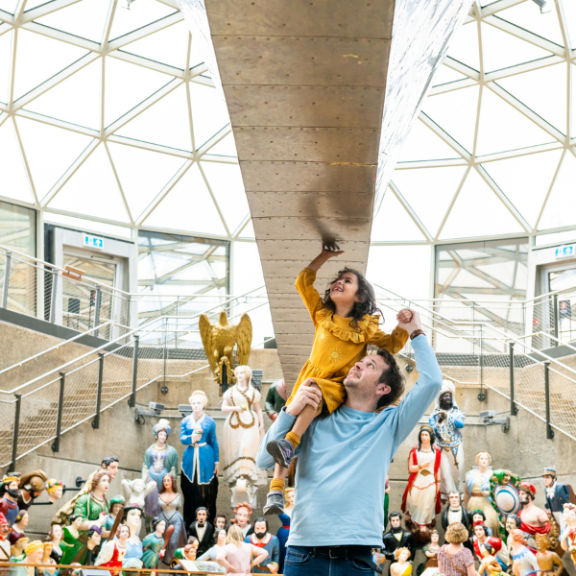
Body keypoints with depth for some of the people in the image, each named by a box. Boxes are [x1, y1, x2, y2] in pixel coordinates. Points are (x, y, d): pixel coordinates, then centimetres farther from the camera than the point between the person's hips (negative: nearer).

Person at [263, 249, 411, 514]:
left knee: (312, 387, -38)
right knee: (287, 422, -14)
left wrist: (403, 326, -11)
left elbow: (392, 345, 7)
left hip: (336, 389, -4)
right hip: (308, 385, 4)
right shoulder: (322, 314, 15)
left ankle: (289, 444, -51)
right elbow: (303, 282, 15)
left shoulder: (365, 327, 6)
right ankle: (276, 490, -16)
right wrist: (325, 256, 11)